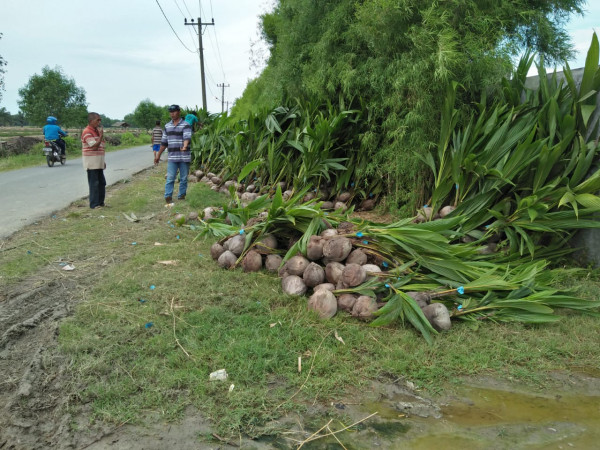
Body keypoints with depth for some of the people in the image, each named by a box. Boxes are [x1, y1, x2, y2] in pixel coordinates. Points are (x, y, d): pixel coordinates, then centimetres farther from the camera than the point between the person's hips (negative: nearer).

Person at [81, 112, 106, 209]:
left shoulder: (97, 131, 15)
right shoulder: (87, 132, -14)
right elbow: (94, 146, -23)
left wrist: (103, 161, 19)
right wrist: (101, 136, -23)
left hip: (99, 162, 9)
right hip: (91, 162, -9)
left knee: (102, 182, 12)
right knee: (94, 183, -5)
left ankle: (100, 202, 21)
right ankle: (94, 204, 1)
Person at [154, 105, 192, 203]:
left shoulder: (185, 125, -5)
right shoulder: (167, 126, 12)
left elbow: (187, 137, -23)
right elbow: (164, 142, 17)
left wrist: (185, 146, -43)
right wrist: (158, 155, 17)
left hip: (184, 157, -3)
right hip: (172, 157, 3)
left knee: (184, 178, 5)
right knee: (170, 178, -5)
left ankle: (181, 196, 15)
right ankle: (168, 196, -6)